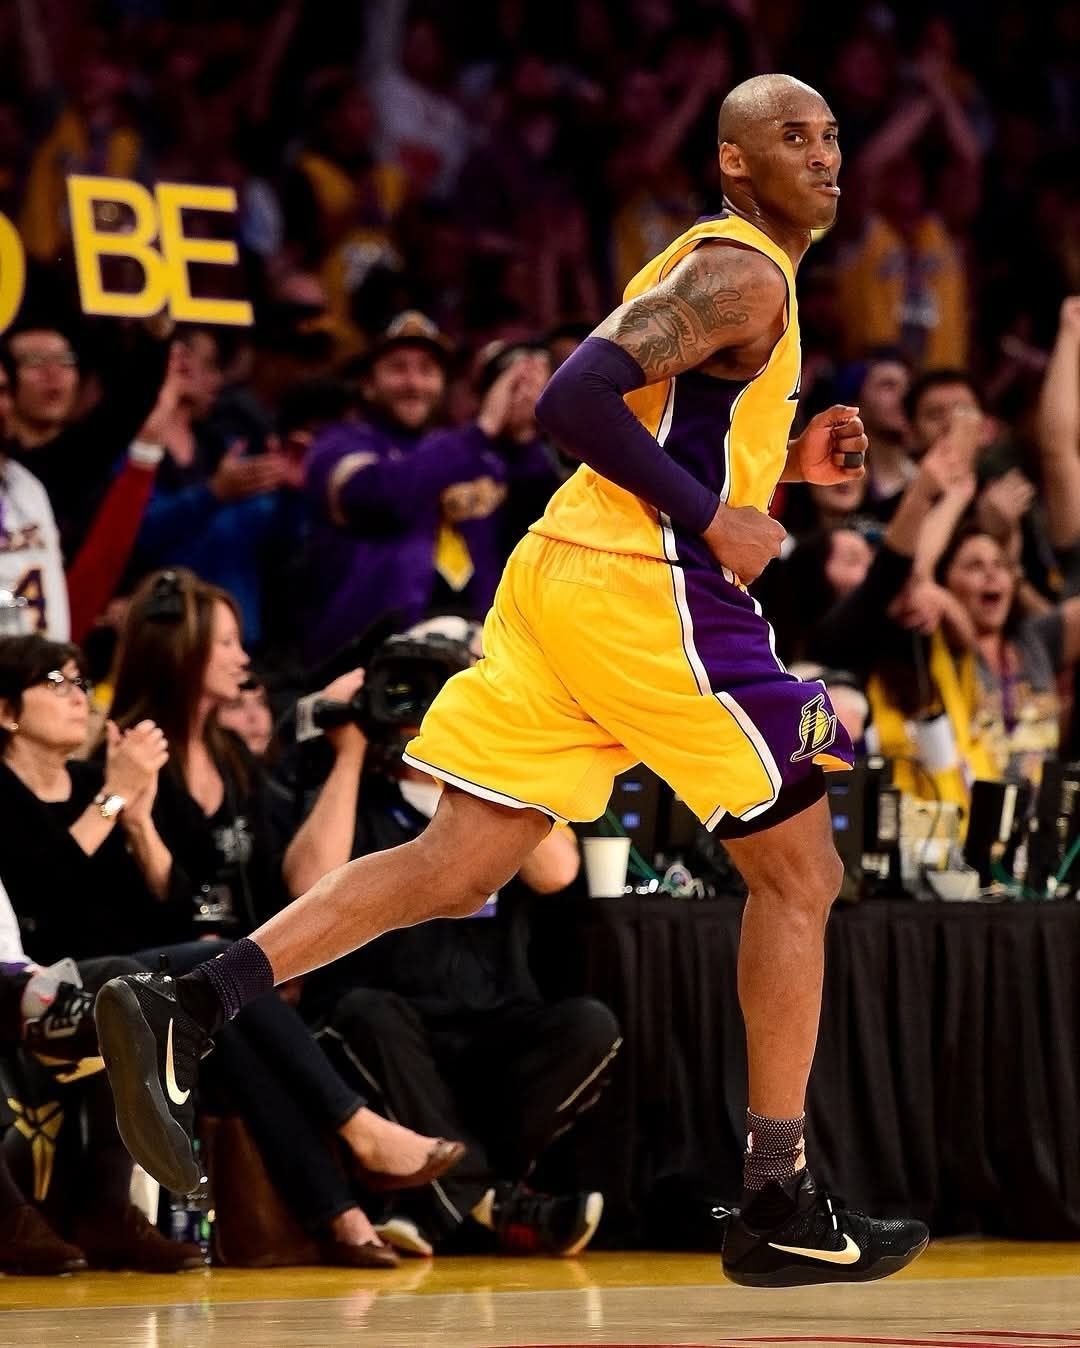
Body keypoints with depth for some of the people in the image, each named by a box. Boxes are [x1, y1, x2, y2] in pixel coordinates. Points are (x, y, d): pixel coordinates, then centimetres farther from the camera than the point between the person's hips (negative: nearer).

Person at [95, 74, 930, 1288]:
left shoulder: (711, 266, 22)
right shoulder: (743, 276, -10)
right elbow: (577, 400, -21)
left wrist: (782, 461, 19)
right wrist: (717, 519, -17)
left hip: (560, 575, 9)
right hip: (647, 590, -9)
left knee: (454, 869, 5)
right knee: (797, 873, 3)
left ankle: (184, 1013, -8)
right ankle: (780, 1208, 6)